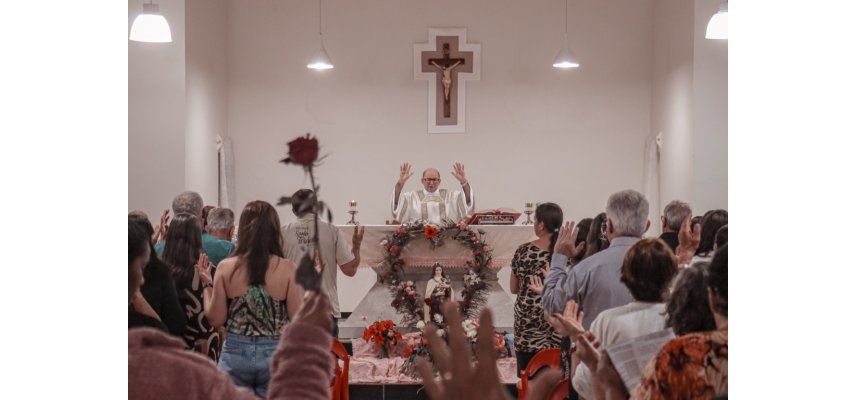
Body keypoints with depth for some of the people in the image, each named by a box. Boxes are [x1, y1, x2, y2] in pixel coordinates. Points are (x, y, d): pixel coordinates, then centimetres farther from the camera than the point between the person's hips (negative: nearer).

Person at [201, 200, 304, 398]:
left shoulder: (226, 268, -5)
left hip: (236, 353, 1)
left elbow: (216, 319, 1)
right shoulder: (288, 269, -9)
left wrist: (207, 285, 14)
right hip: (275, 355, -1)